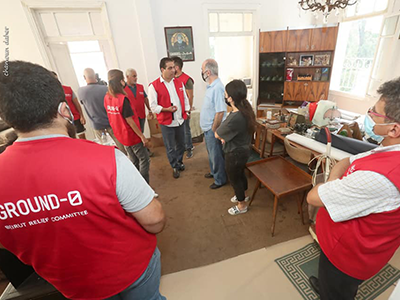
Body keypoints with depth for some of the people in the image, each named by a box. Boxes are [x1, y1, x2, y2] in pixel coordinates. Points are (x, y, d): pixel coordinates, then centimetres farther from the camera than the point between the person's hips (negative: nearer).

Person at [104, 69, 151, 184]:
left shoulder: (107, 98, -1)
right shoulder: (123, 99, -23)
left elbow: (114, 116, 7)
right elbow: (129, 120, -22)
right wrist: (142, 136, -15)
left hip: (121, 135, 8)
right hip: (132, 136, -8)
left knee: (133, 160, 22)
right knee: (144, 159, 7)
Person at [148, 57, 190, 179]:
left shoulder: (179, 83, 4)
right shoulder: (154, 86, -11)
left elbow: (185, 99, 12)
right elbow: (153, 106, -11)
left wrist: (187, 111, 4)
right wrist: (166, 109, -25)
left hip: (180, 120, 5)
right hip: (166, 123, -4)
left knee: (181, 144, 17)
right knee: (170, 147, 7)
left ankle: (179, 161, 42)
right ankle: (175, 167, 29)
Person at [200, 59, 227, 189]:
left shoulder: (217, 88, -25)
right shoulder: (211, 86, 6)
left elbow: (220, 112, -28)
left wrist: (213, 130, -19)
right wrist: (209, 129, 16)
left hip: (213, 130, -9)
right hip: (208, 129, 9)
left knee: (216, 155, 7)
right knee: (211, 153, 25)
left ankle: (220, 180, 27)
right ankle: (214, 172, 46)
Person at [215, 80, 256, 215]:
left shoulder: (235, 118, -36)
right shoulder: (246, 109, -7)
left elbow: (217, 135, -20)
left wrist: (223, 137, 0)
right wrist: (225, 137, -8)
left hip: (235, 154, -9)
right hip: (243, 149, 9)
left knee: (234, 179, 15)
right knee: (240, 174, 30)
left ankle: (242, 205, 39)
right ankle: (243, 195, 55)